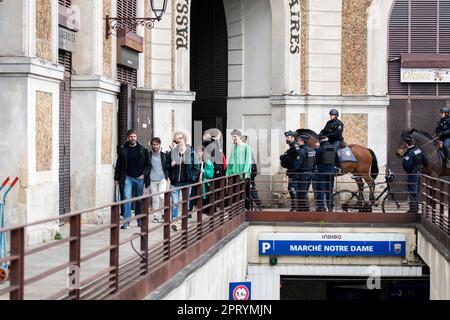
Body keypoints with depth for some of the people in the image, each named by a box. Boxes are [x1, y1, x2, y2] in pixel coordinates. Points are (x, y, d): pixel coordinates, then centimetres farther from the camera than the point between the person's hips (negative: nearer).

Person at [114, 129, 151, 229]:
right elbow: (118, 165, 7)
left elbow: (148, 164, 7)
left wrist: (144, 174, -8)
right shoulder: (123, 149, 2)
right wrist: (117, 178, 3)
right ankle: (126, 222, -13)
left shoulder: (143, 150, 2)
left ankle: (140, 221, 20)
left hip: (139, 178, 1)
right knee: (127, 198, -12)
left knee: (139, 200, 9)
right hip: (127, 177, -1)